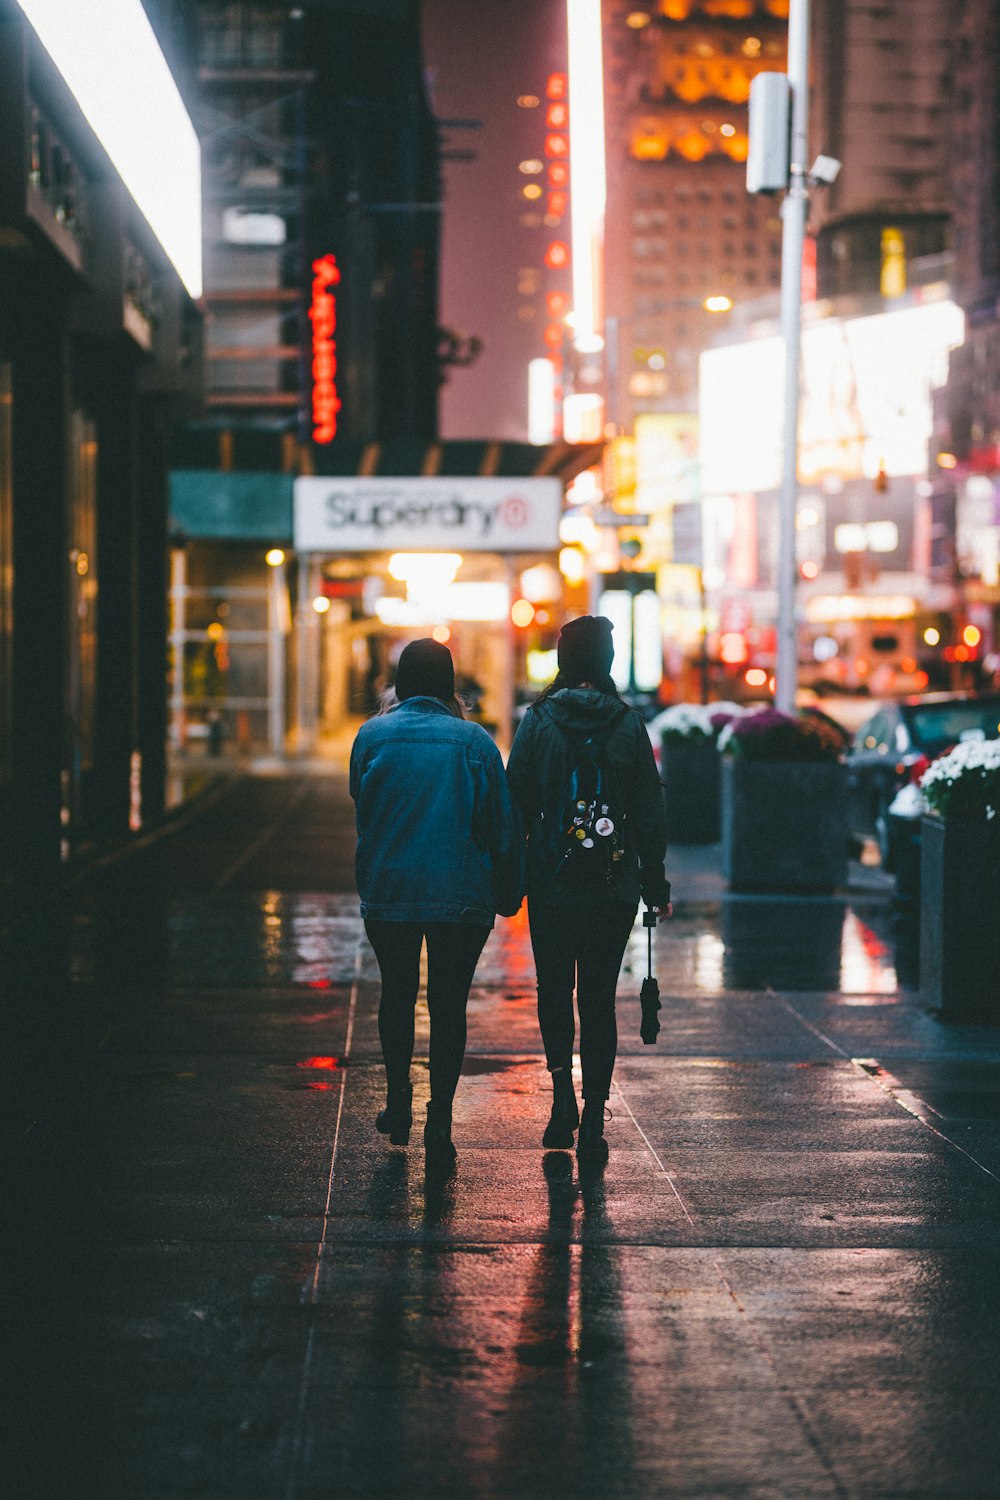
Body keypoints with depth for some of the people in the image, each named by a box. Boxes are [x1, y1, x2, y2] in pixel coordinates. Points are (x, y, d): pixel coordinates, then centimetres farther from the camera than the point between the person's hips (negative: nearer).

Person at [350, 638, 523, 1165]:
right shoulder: (474, 740, -4)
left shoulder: (373, 735, -2)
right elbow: (503, 824, 0)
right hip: (462, 896, -1)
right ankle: (440, 1118, -1)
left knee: (397, 994, 18)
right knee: (449, 1003, 4)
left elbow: (361, 807, 9)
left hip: (388, 890, 1)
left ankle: (398, 1104, 24)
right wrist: (508, 894, 8)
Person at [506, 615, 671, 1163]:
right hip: (614, 884, 1)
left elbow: (517, 802, -5)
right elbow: (649, 810, 1)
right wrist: (655, 883, 9)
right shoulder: (627, 724, -2)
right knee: (599, 996, 8)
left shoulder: (539, 721, -6)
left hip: (551, 883, -1)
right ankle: (593, 1119, 5)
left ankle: (563, 1092, -1)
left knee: (554, 986, 16)